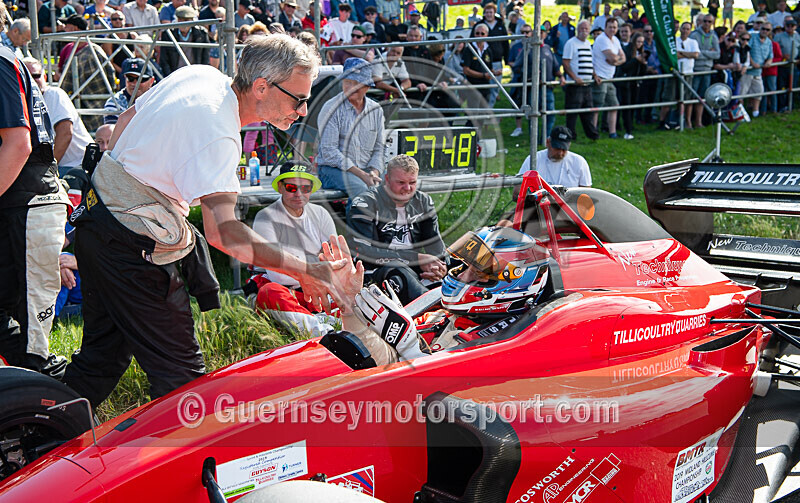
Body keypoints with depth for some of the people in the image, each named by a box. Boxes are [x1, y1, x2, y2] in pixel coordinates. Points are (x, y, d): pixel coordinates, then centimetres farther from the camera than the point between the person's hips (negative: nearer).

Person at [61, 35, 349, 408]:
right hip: (133, 245, -10)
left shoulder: (200, 74, 3)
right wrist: (305, 272, -31)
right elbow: (223, 232, -34)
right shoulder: (218, 134, -26)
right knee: (180, 370, -5)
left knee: (103, 354, 20)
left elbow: (127, 118, 16)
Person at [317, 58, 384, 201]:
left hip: (366, 169, 5)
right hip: (332, 169, -4)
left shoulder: (376, 110, 12)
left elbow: (378, 148, 14)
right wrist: (361, 175, -18)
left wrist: (374, 172, -9)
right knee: (362, 189, -35)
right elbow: (329, 152, -11)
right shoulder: (331, 108, -4)